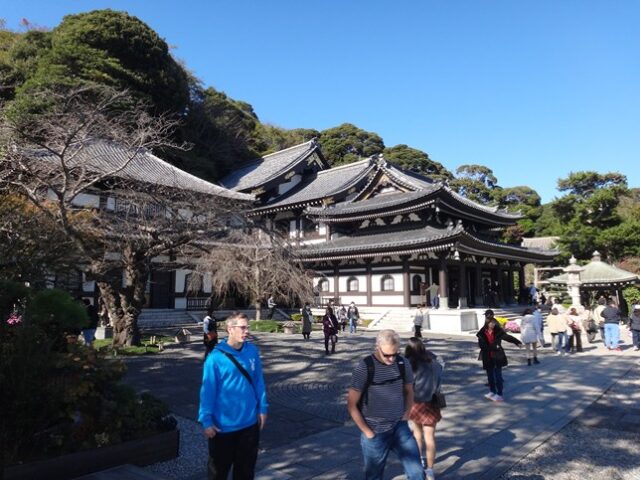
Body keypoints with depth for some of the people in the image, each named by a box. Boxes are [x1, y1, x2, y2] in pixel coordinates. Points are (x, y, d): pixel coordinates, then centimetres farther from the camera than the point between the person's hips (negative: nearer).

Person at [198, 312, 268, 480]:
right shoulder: (215, 357, -17)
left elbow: (259, 382, 4)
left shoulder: (252, 351, -4)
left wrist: (262, 408, 6)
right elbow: (208, 391, -13)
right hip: (223, 425, -4)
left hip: (250, 422, 4)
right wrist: (206, 420, -12)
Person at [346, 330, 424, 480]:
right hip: (375, 433, -3)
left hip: (400, 428, 3)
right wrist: (368, 433, -9)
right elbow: (351, 405, -11)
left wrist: (405, 418, 5)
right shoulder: (364, 367, -16)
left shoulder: (403, 364, -5)